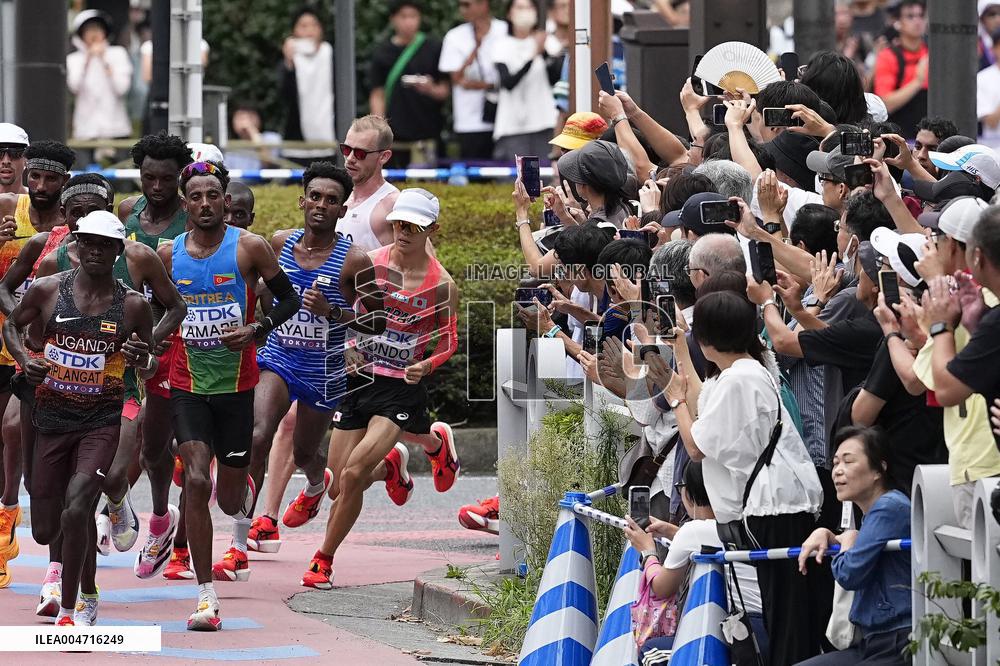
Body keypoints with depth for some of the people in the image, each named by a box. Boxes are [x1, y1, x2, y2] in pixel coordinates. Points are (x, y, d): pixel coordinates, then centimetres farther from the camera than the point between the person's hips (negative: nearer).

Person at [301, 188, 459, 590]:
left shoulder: (441, 284, -9)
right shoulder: (370, 263, -4)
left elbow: (449, 341, 2)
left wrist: (426, 365, -18)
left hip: (402, 387, -3)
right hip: (359, 377, 4)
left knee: (353, 474, -19)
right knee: (337, 488, 6)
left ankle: (323, 560, -1)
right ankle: (390, 465, 41)